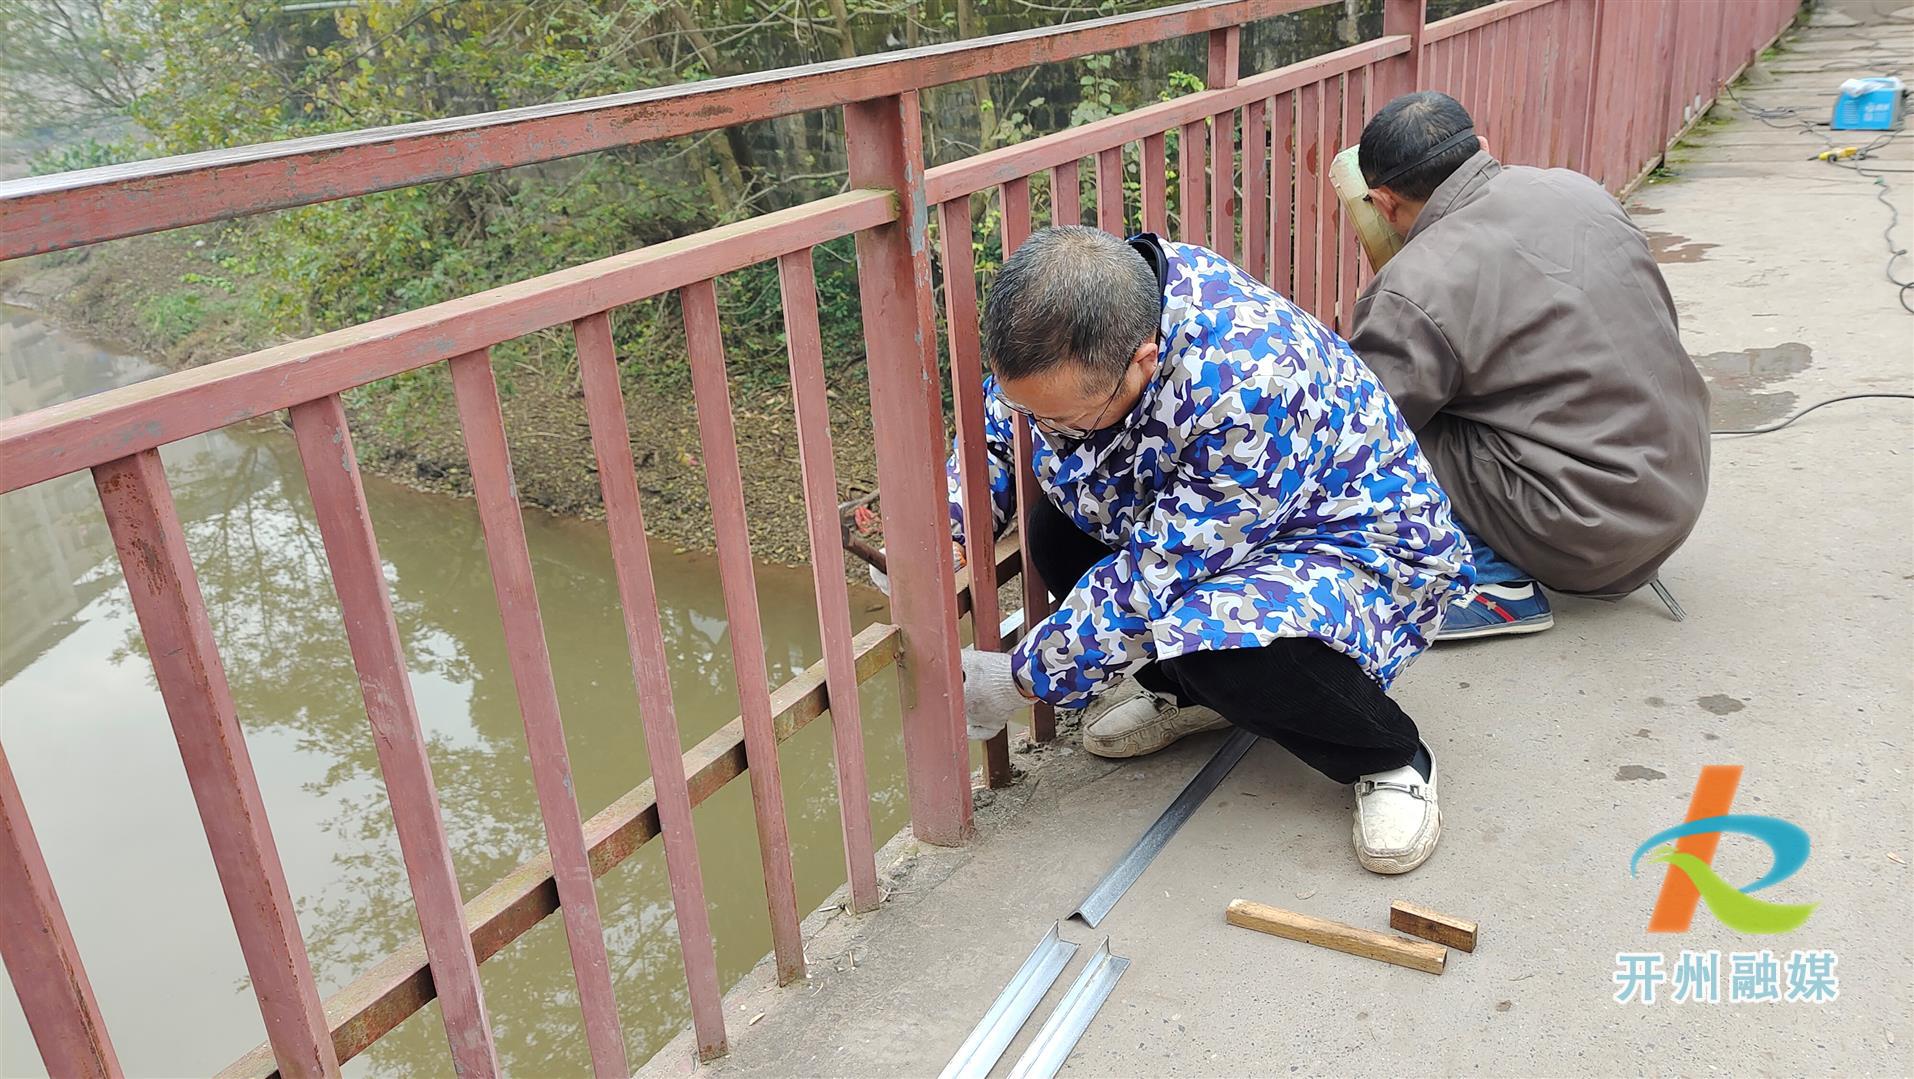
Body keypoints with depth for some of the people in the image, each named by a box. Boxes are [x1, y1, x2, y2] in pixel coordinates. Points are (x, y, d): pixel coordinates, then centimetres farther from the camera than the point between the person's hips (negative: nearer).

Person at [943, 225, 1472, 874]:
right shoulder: (1066, 325, -17)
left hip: (1354, 546, -7)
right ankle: (1189, 693, 11)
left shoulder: (1250, 389, -39)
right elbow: (995, 425, 4)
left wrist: (1020, 682, -22)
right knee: (1054, 528, -11)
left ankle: (1392, 760, -6)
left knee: (1218, 638, -36)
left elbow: (1156, 577, -32)